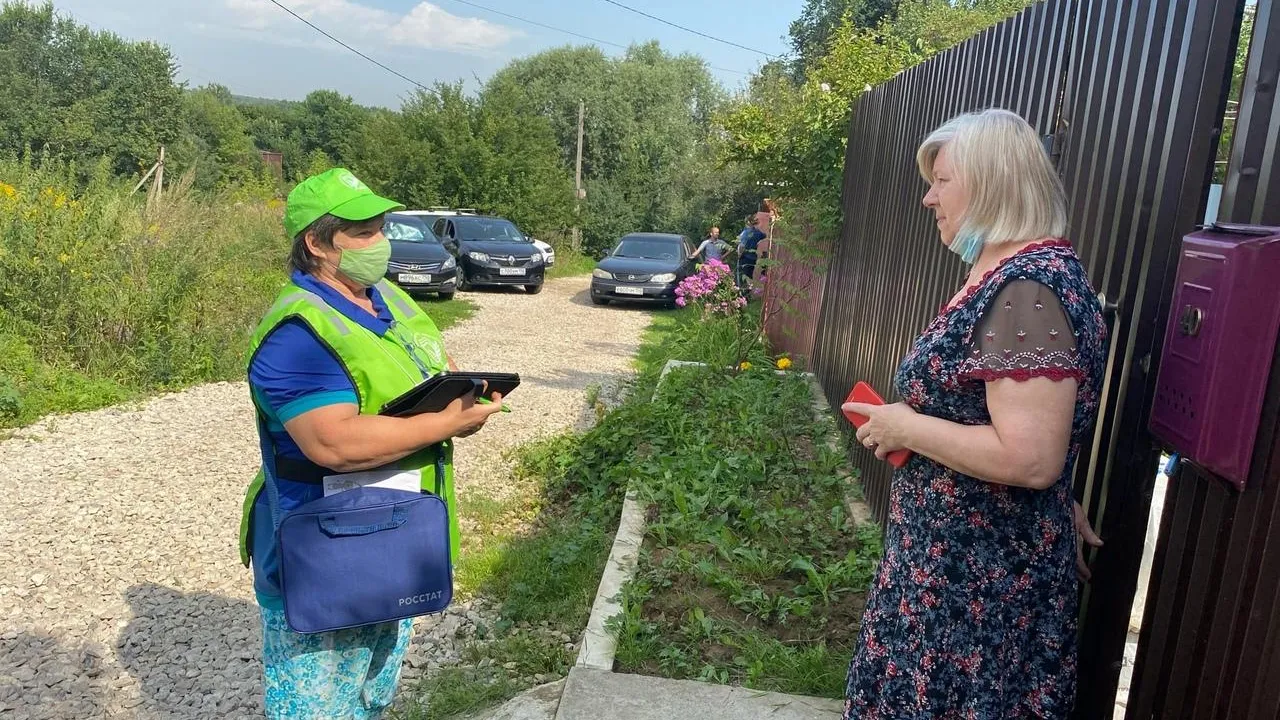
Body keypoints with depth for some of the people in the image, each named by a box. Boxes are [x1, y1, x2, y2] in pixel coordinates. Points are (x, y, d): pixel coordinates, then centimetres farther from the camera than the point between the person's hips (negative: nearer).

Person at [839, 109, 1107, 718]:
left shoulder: (1028, 290, -25)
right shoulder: (1008, 275, 8)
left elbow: (1030, 458, -31)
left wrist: (905, 427, -21)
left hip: (978, 572, -10)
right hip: (960, 553, 10)